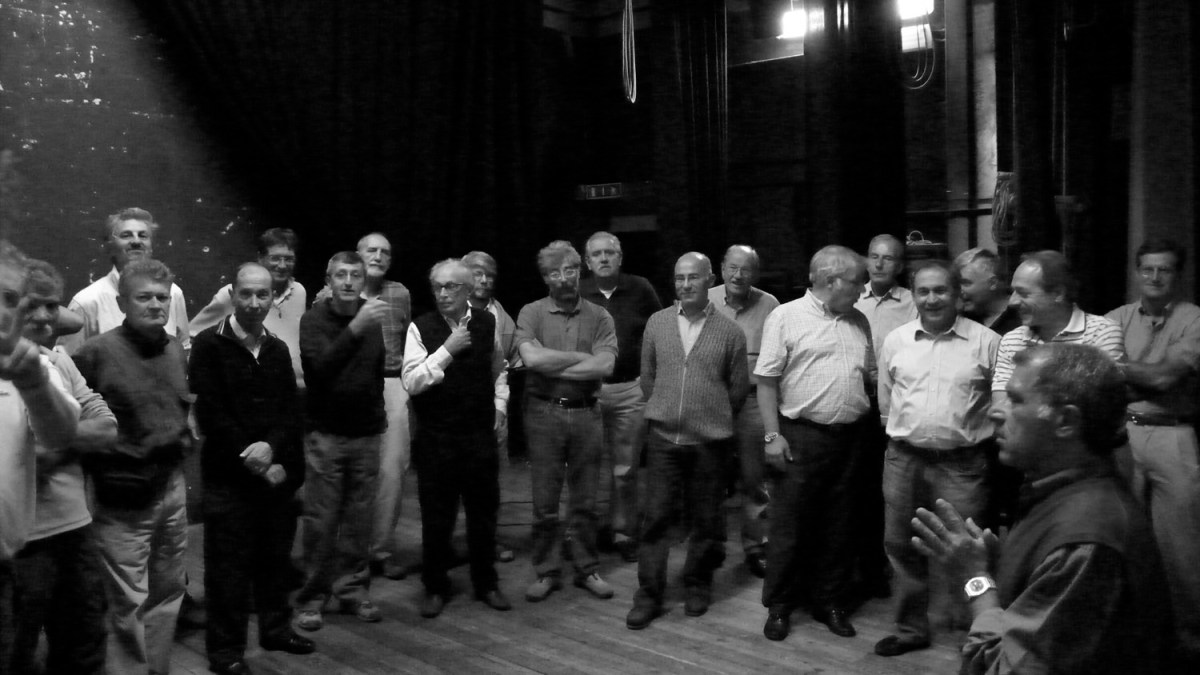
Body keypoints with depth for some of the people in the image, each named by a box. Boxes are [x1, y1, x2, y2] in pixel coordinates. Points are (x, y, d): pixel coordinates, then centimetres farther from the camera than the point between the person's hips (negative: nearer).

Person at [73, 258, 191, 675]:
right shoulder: (97, 353, -14)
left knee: (168, 593, 17)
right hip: (124, 498, -6)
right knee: (129, 607, 1)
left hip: (172, 488, 6)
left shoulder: (176, 350, 6)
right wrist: (96, 473, -11)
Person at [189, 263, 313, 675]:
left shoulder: (278, 350, 10)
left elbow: (291, 410, 5)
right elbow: (209, 414, -12)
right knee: (229, 565, 2)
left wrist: (271, 447, -14)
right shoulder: (209, 346, -6)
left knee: (275, 557, 14)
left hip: (276, 473, 5)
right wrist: (252, 459, -13)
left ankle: (276, 628, 31)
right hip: (228, 475, -5)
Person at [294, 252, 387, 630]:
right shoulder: (314, 319, -9)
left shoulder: (372, 318, 3)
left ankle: (354, 590, 20)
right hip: (325, 435, -3)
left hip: (366, 434, 3)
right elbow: (322, 366, -27)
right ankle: (312, 598, 12)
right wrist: (356, 328, -38)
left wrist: (378, 412, 11)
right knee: (320, 520, 0)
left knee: (359, 518, 7)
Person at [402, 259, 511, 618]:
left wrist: (500, 406, 10)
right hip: (435, 437, -2)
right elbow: (411, 382, -14)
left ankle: (486, 583, 28)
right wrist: (447, 349, -19)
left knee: (484, 511, 12)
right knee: (436, 515, 6)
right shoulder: (420, 328, -7)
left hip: (480, 434, 3)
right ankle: (435, 587, 24)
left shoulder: (487, 323, 3)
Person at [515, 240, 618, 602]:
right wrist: (581, 357, -10)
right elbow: (531, 358, -16)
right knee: (544, 501, 7)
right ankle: (546, 572, 21)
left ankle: (587, 569, 25)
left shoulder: (599, 316, 3)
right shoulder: (531, 313, 0)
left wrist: (552, 366, -13)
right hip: (543, 413, -1)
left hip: (585, 413, 1)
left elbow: (605, 366, -11)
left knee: (585, 501, 10)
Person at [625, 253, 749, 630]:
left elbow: (738, 387, 6)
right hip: (663, 437, 1)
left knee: (705, 520, 9)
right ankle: (648, 595, 13)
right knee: (655, 517, 2)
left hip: (708, 441, -1)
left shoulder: (729, 332, -2)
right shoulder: (657, 323, 3)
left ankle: (697, 586, 28)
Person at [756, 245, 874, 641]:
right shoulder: (786, 317, -6)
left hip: (850, 435, 5)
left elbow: (870, 373, 19)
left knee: (838, 524, 13)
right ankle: (779, 606, 18)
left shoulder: (859, 322, 11)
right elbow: (767, 380, -7)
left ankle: (831, 603, 26)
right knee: (790, 523, 4)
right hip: (801, 435, -5)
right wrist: (772, 435, -11)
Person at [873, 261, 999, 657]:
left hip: (963, 463, -4)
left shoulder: (986, 342, -4)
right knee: (901, 546, 13)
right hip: (903, 459, 4)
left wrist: (968, 432, 3)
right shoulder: (895, 341, 6)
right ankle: (911, 629, 29)